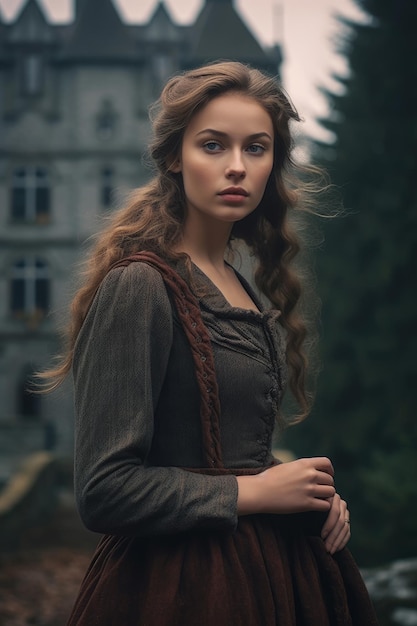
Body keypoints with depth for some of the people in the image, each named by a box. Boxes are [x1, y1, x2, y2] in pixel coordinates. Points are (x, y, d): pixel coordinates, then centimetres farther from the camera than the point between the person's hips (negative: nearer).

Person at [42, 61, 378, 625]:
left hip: (272, 570, 8)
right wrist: (255, 491, -15)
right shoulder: (139, 288, -15)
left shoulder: (252, 296, 9)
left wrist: (313, 493, 2)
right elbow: (104, 491, -20)